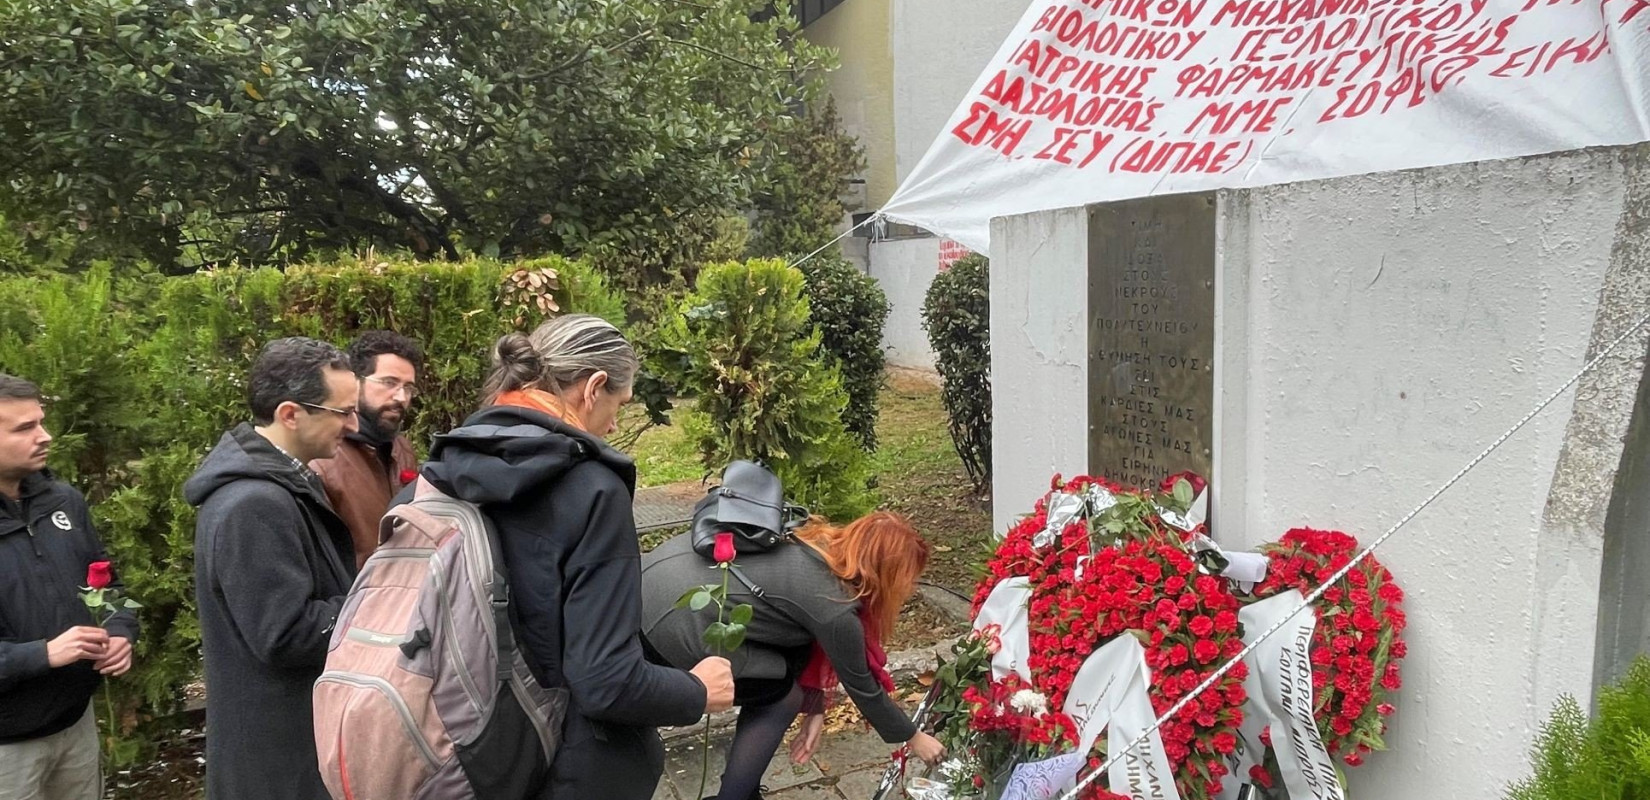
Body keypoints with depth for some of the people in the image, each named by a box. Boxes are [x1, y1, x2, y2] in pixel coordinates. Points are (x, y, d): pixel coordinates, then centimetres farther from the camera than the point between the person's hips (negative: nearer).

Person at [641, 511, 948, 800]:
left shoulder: (819, 543, 12)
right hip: (674, 622, -9)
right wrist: (914, 738, 19)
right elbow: (863, 688, 4)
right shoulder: (835, 609, -11)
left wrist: (815, 708, 22)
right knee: (783, 692, 6)